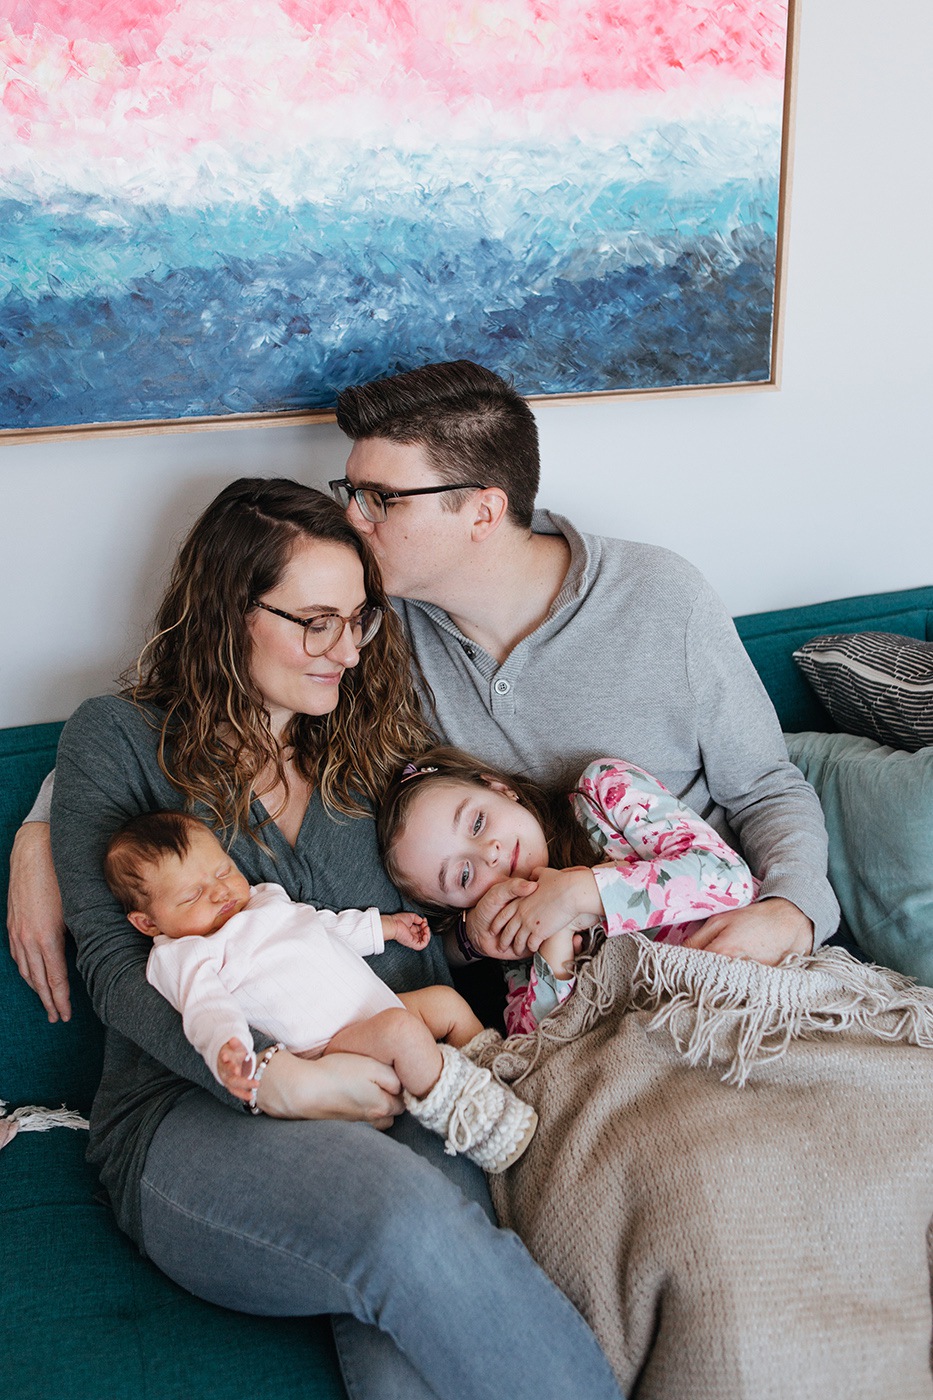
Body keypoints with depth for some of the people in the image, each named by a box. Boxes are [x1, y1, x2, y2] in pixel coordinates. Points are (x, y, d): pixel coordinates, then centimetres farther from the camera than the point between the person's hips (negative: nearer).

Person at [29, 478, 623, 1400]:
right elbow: (113, 963, -3)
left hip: (390, 1105, 3)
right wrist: (277, 1079, -17)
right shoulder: (118, 739, 7)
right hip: (193, 1111, -2)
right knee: (409, 1222, -35)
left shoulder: (365, 744, 19)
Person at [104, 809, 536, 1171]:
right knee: (402, 1029, -30)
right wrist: (225, 1052, -47)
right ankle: (463, 1112, -14)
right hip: (324, 1044, -9)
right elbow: (208, 1009, -26)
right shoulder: (180, 957, -8)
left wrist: (386, 926, 34)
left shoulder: (263, 898, 19)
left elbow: (323, 926, 33)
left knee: (448, 1001, 8)